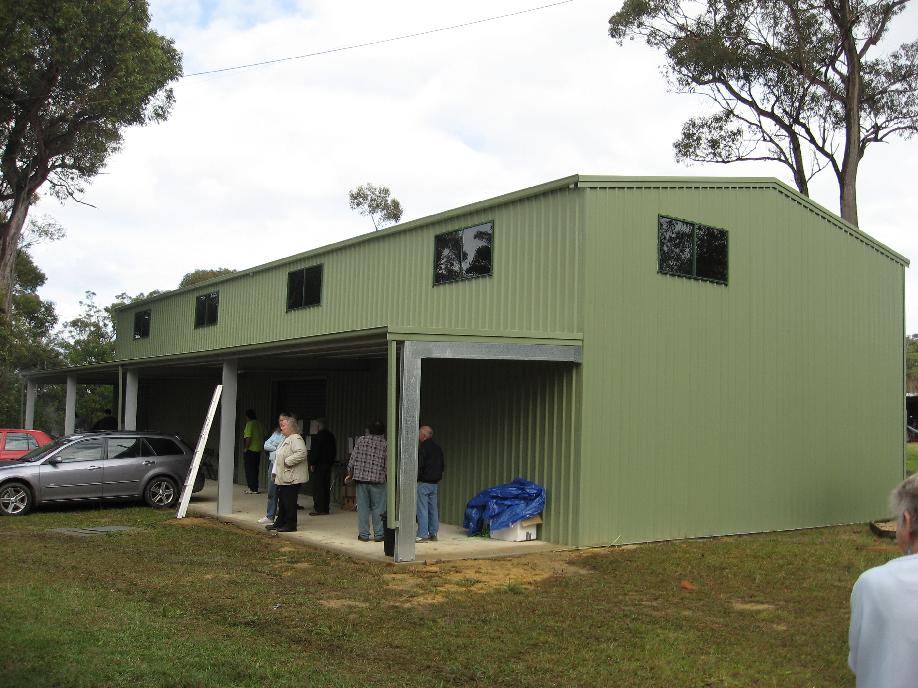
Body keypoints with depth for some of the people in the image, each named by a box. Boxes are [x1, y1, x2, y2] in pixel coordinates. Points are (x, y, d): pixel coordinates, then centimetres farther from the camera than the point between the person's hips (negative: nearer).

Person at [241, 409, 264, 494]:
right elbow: (263, 437, 14)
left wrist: (245, 449, -12)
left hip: (250, 450, -8)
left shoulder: (249, 424, -12)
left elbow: (248, 438, -18)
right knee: (255, 470, 14)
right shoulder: (259, 424, 11)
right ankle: (254, 488, 17)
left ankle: (253, 489, -4)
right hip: (258, 450, 8)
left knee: (249, 470, -2)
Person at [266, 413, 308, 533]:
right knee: (282, 501, 16)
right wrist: (275, 472, 21)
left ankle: (291, 525, 2)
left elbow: (301, 453, -29)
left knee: (289, 501, -5)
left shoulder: (296, 439, -14)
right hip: (283, 478, 10)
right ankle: (280, 523, 25)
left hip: (292, 478, -10)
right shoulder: (285, 439, 19)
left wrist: (287, 461, -23)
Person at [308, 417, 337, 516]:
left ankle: (319, 509, -6)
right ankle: (325, 509, 13)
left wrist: (312, 464, -11)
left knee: (317, 487, -4)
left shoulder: (318, 436, -13)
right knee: (326, 487, 10)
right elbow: (334, 451, 18)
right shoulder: (331, 436, 12)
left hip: (319, 465, -8)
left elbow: (315, 451, -16)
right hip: (328, 464, 8)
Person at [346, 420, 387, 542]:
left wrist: (350, 474, 12)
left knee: (362, 507, 8)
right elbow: (387, 466, -2)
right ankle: (378, 534, 10)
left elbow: (352, 459, 2)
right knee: (378, 508, 7)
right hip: (377, 480, -1)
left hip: (360, 478, 1)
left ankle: (363, 534, 11)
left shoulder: (361, 440, 2)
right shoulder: (385, 444, -1)